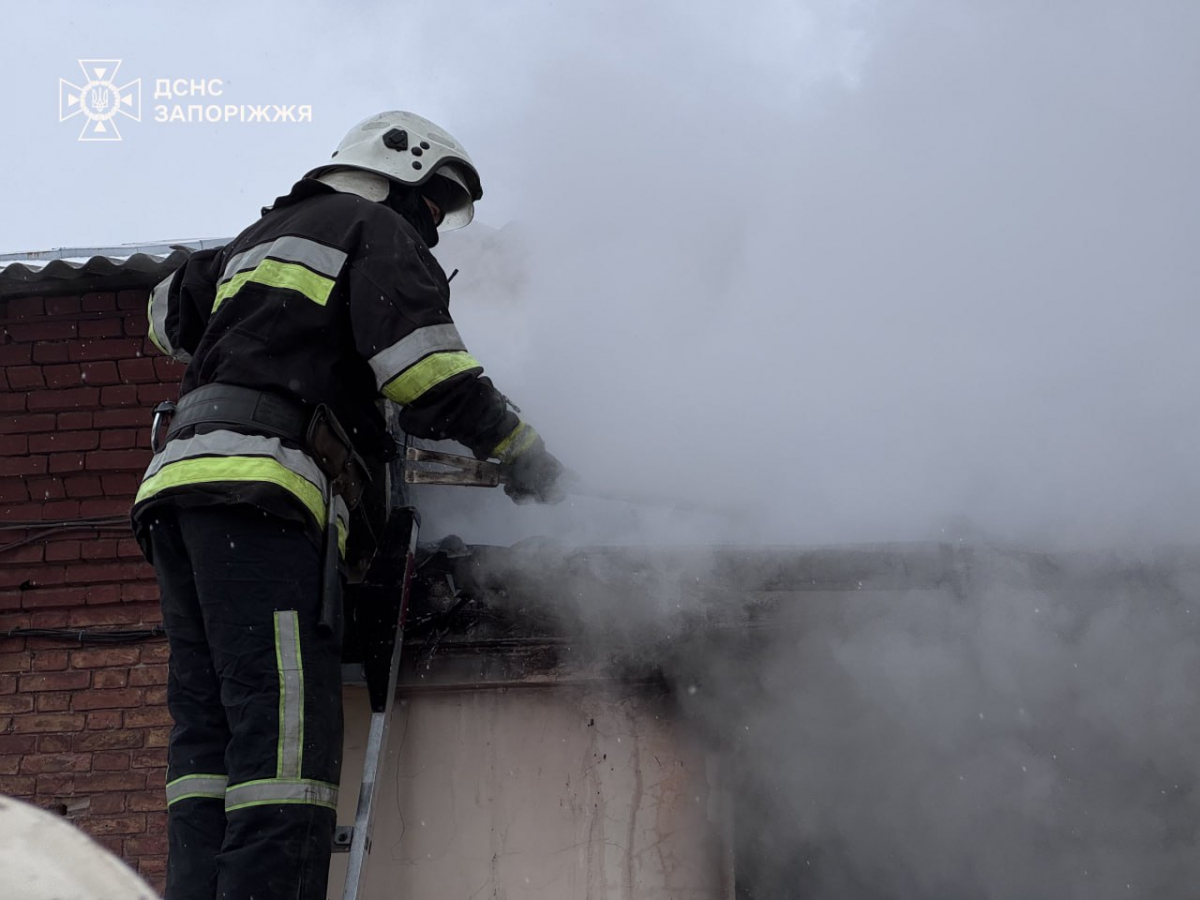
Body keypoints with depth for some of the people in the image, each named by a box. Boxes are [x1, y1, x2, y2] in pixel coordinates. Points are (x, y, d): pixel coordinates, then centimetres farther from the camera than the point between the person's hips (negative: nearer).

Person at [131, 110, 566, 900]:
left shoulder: (265, 236, 31)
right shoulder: (379, 229, 7)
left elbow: (171, 315, 45)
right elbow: (425, 366, -8)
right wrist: (521, 451, 2)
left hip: (181, 484, 9)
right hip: (257, 485, -9)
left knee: (210, 732, 3)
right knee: (287, 726, -17)